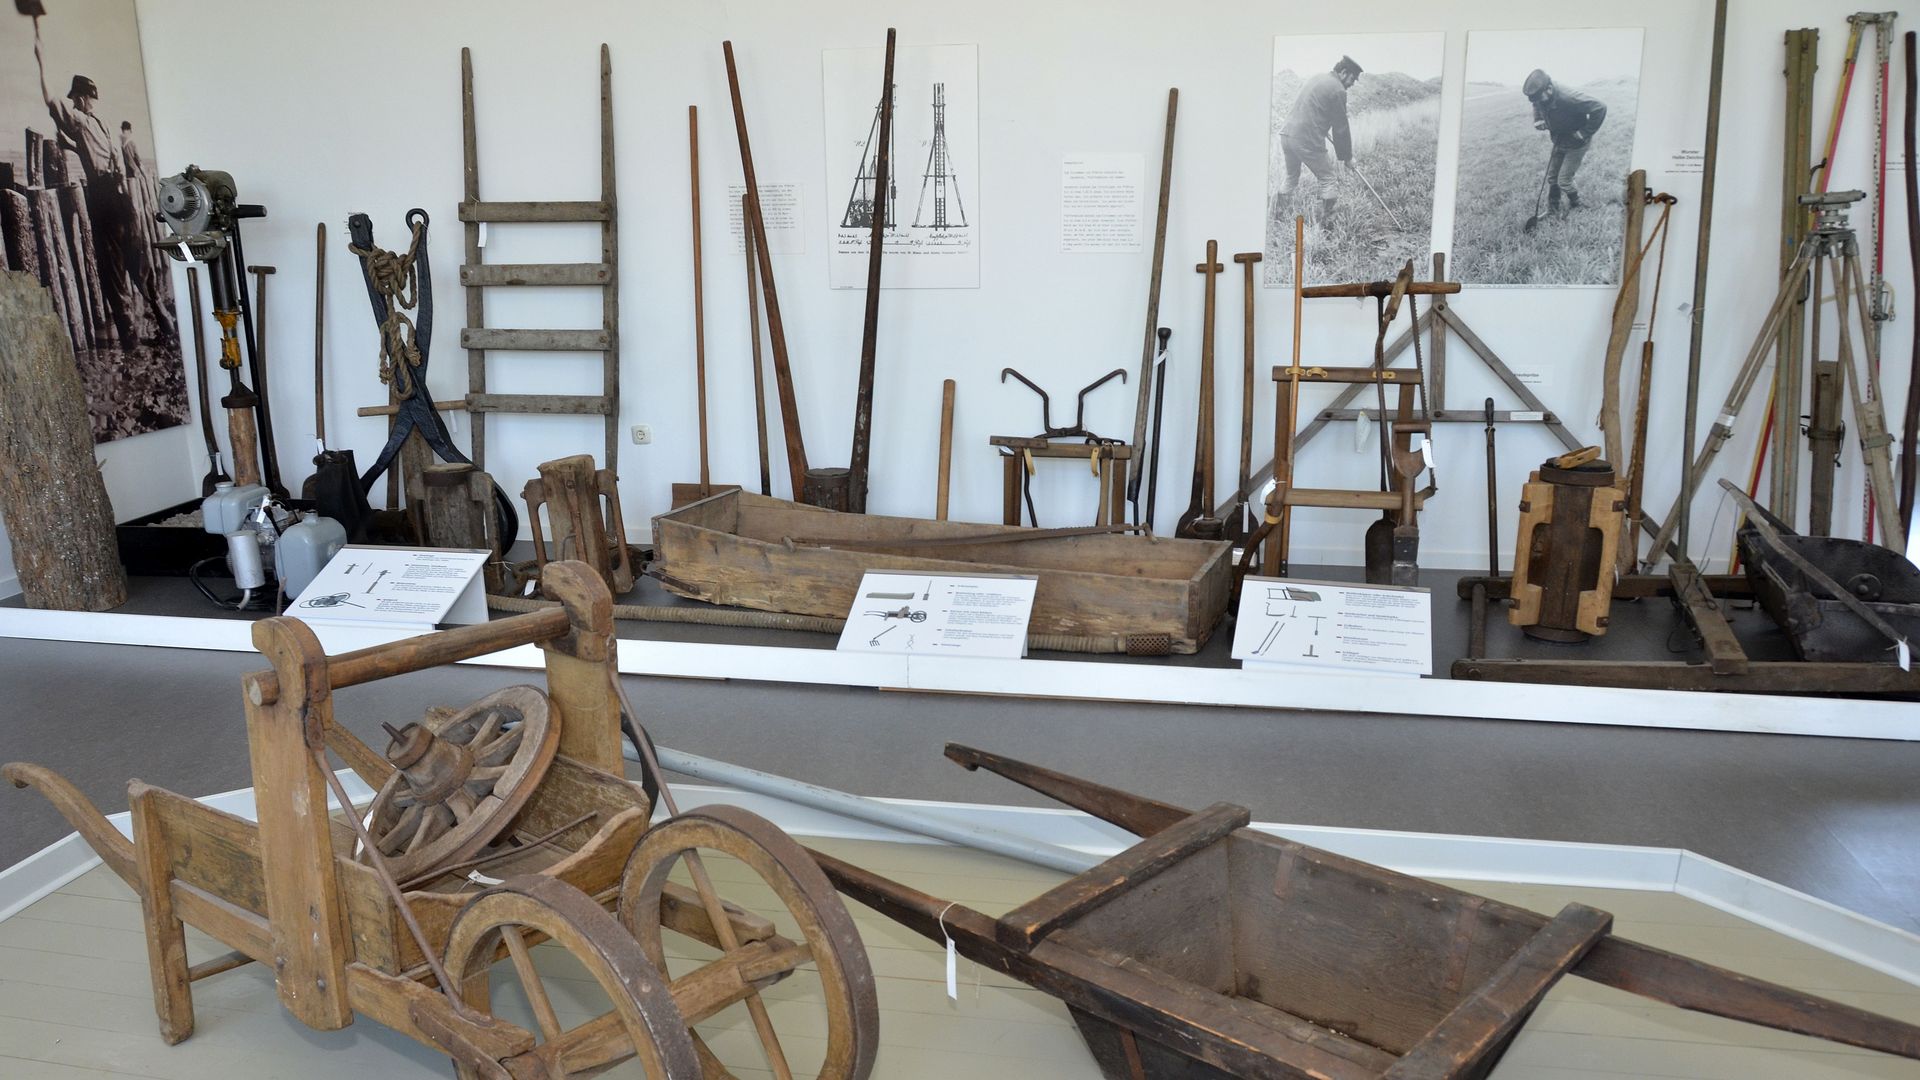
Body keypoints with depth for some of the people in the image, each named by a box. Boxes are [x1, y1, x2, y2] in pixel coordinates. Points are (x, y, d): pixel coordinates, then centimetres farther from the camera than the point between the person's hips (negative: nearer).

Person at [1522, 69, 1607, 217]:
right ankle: (1552, 210, 28)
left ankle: (1575, 206, 28)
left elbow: (1600, 109, -34)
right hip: (1558, 142, 6)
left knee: (1563, 180, -1)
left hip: (1576, 145, -6)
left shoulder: (1568, 98, -39)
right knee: (1551, 177, 11)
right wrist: (1538, 121, -10)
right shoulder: (1540, 98, -17)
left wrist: (1585, 132, -30)